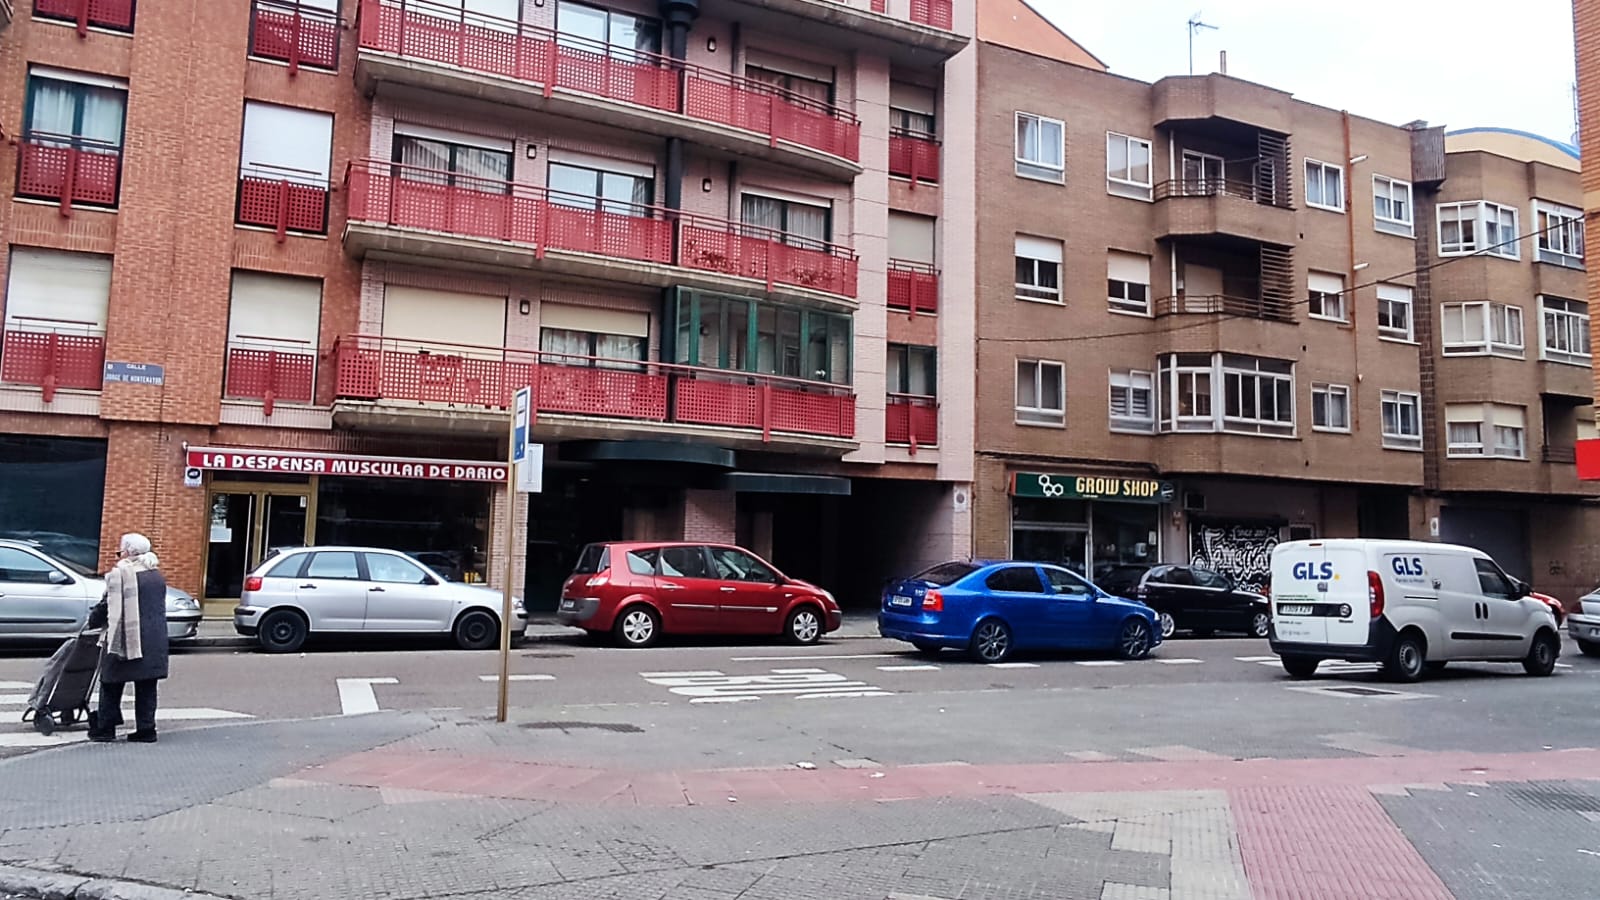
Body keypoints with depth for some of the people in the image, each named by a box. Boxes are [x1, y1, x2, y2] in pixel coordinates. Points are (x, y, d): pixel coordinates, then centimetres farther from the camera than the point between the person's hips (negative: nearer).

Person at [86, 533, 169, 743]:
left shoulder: (119, 573, -10)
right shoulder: (157, 575, 13)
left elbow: (114, 610, -13)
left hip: (127, 638, -6)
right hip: (155, 640, 6)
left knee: (111, 685, 9)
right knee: (146, 686, 9)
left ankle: (105, 727, 14)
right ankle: (146, 729, 9)